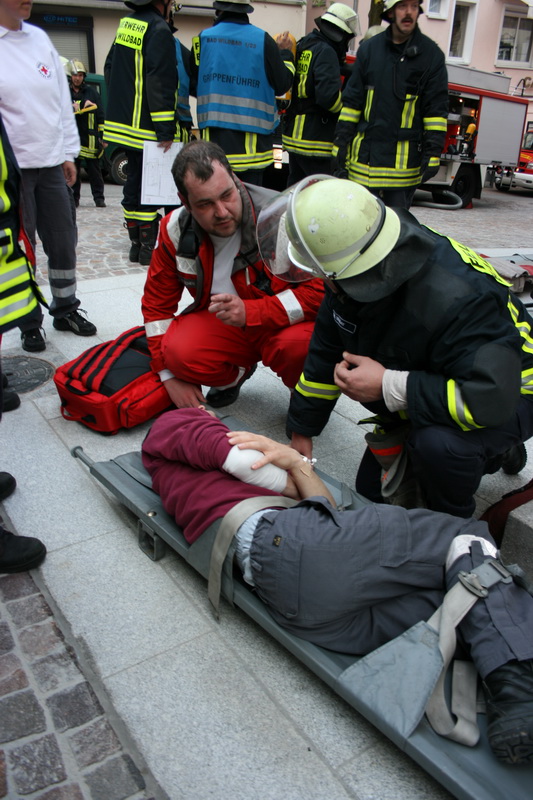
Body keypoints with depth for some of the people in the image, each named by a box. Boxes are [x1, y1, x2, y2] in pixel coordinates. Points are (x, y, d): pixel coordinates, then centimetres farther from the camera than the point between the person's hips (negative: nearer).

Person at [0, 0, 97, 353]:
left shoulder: (40, 38, 10)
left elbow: (63, 99, 14)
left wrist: (68, 153, 11)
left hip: (51, 163, 5)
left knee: (63, 242, 9)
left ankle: (66, 308, 25)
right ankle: (29, 324, 14)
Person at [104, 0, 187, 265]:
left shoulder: (125, 24, 14)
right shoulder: (158, 29, -13)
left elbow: (110, 68, 21)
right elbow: (160, 83, -21)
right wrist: (165, 130, -22)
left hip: (124, 122, 9)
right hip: (148, 128, -8)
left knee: (134, 182, 13)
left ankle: (136, 244, 19)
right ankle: (148, 247, -2)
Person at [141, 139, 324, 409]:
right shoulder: (175, 230, -8)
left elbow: (321, 290, -22)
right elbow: (157, 302, 1)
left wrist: (251, 312, -32)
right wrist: (170, 376, -4)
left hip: (288, 322, -3)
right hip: (219, 322, 4)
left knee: (298, 345, -37)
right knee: (179, 353, -26)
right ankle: (238, 372, 10)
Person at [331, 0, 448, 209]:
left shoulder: (431, 54, 2)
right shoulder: (369, 49, 8)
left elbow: (436, 110, 1)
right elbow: (351, 101, 9)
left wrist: (433, 153, -7)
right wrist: (340, 145, 4)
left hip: (404, 159, -2)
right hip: (365, 154, 2)